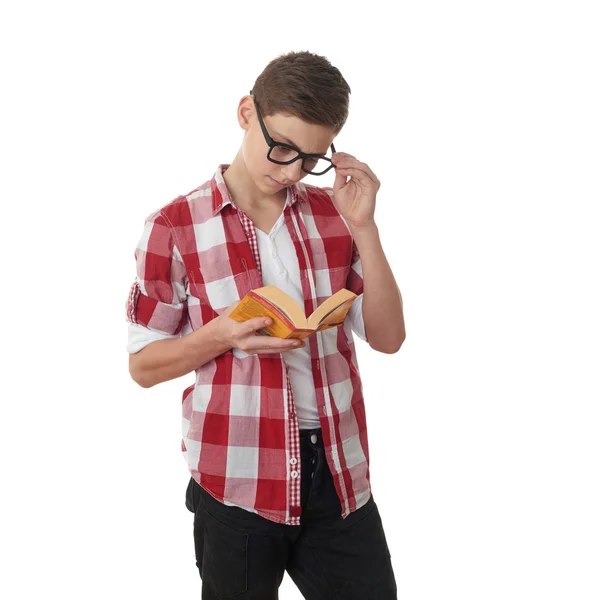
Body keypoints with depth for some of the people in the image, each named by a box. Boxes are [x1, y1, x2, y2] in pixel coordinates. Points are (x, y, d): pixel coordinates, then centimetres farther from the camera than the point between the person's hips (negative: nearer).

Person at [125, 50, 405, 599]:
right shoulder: (175, 227, -6)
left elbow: (387, 337, 1)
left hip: (340, 474, 3)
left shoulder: (333, 214, 4)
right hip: (236, 483, -2)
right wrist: (222, 335, -19)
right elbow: (143, 364, -1)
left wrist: (362, 227, -9)